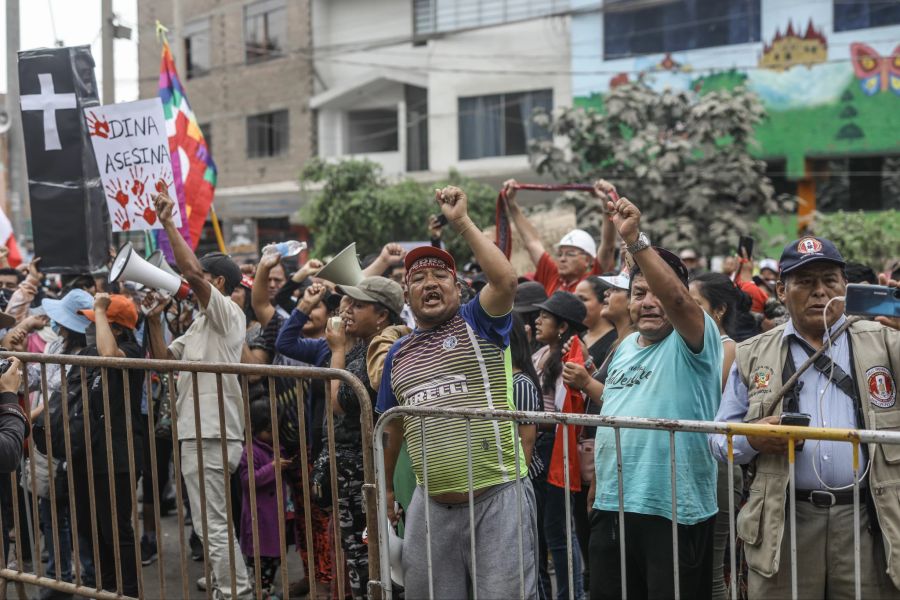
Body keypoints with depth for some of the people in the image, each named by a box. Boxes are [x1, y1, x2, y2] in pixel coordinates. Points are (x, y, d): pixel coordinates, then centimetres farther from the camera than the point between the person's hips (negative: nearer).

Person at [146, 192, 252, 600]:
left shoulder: (227, 312, -9)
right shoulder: (202, 323, 21)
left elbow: (190, 269, -24)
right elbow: (164, 359, 19)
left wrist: (168, 223, -18)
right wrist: (154, 321, 8)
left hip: (212, 436, -10)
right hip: (201, 432, 10)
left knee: (213, 526, -7)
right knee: (211, 523, 18)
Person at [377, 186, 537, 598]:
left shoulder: (477, 323, 0)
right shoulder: (399, 352, 14)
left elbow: (506, 280, -20)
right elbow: (393, 427, 23)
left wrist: (462, 222, -15)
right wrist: (386, 487, 25)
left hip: (497, 495, -5)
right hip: (432, 502, 5)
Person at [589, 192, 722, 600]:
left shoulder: (693, 341, -8)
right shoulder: (625, 348, 15)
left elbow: (677, 298, -29)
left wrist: (634, 239, -36)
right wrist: (599, 486, 18)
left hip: (674, 511, -7)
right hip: (611, 507, 7)